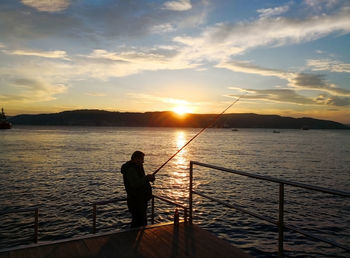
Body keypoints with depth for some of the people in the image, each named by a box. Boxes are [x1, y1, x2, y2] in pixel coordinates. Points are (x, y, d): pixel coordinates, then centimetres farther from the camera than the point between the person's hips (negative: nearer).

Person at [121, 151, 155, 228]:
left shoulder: (137, 167, 14)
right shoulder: (131, 169, -19)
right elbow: (135, 184, -30)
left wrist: (148, 178, 4)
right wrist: (147, 178, -22)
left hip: (141, 199, 11)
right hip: (136, 201, -11)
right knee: (140, 222, -7)